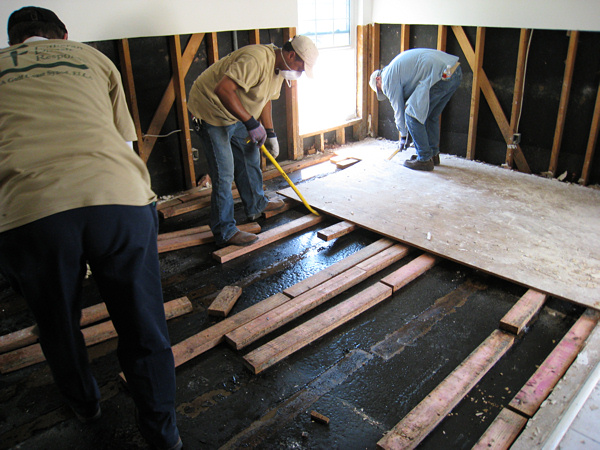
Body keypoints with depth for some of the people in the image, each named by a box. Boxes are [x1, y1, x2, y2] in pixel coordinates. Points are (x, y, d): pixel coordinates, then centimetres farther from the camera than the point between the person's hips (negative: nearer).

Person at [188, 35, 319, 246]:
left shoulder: (279, 68, 4)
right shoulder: (256, 59, -29)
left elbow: (265, 99, 17)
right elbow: (222, 89, -39)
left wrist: (270, 133, 11)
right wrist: (251, 123, -38)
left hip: (236, 115, 10)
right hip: (211, 112, -10)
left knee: (250, 157, 19)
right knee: (224, 173, -9)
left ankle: (256, 205, 39)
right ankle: (225, 232, 1)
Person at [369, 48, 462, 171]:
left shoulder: (388, 77, 4)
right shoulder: (398, 65, 32)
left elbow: (398, 108, 8)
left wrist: (404, 136, 21)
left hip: (441, 76, -10)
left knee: (412, 116, 1)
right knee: (431, 116, 24)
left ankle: (425, 159, 6)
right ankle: (433, 154, 33)